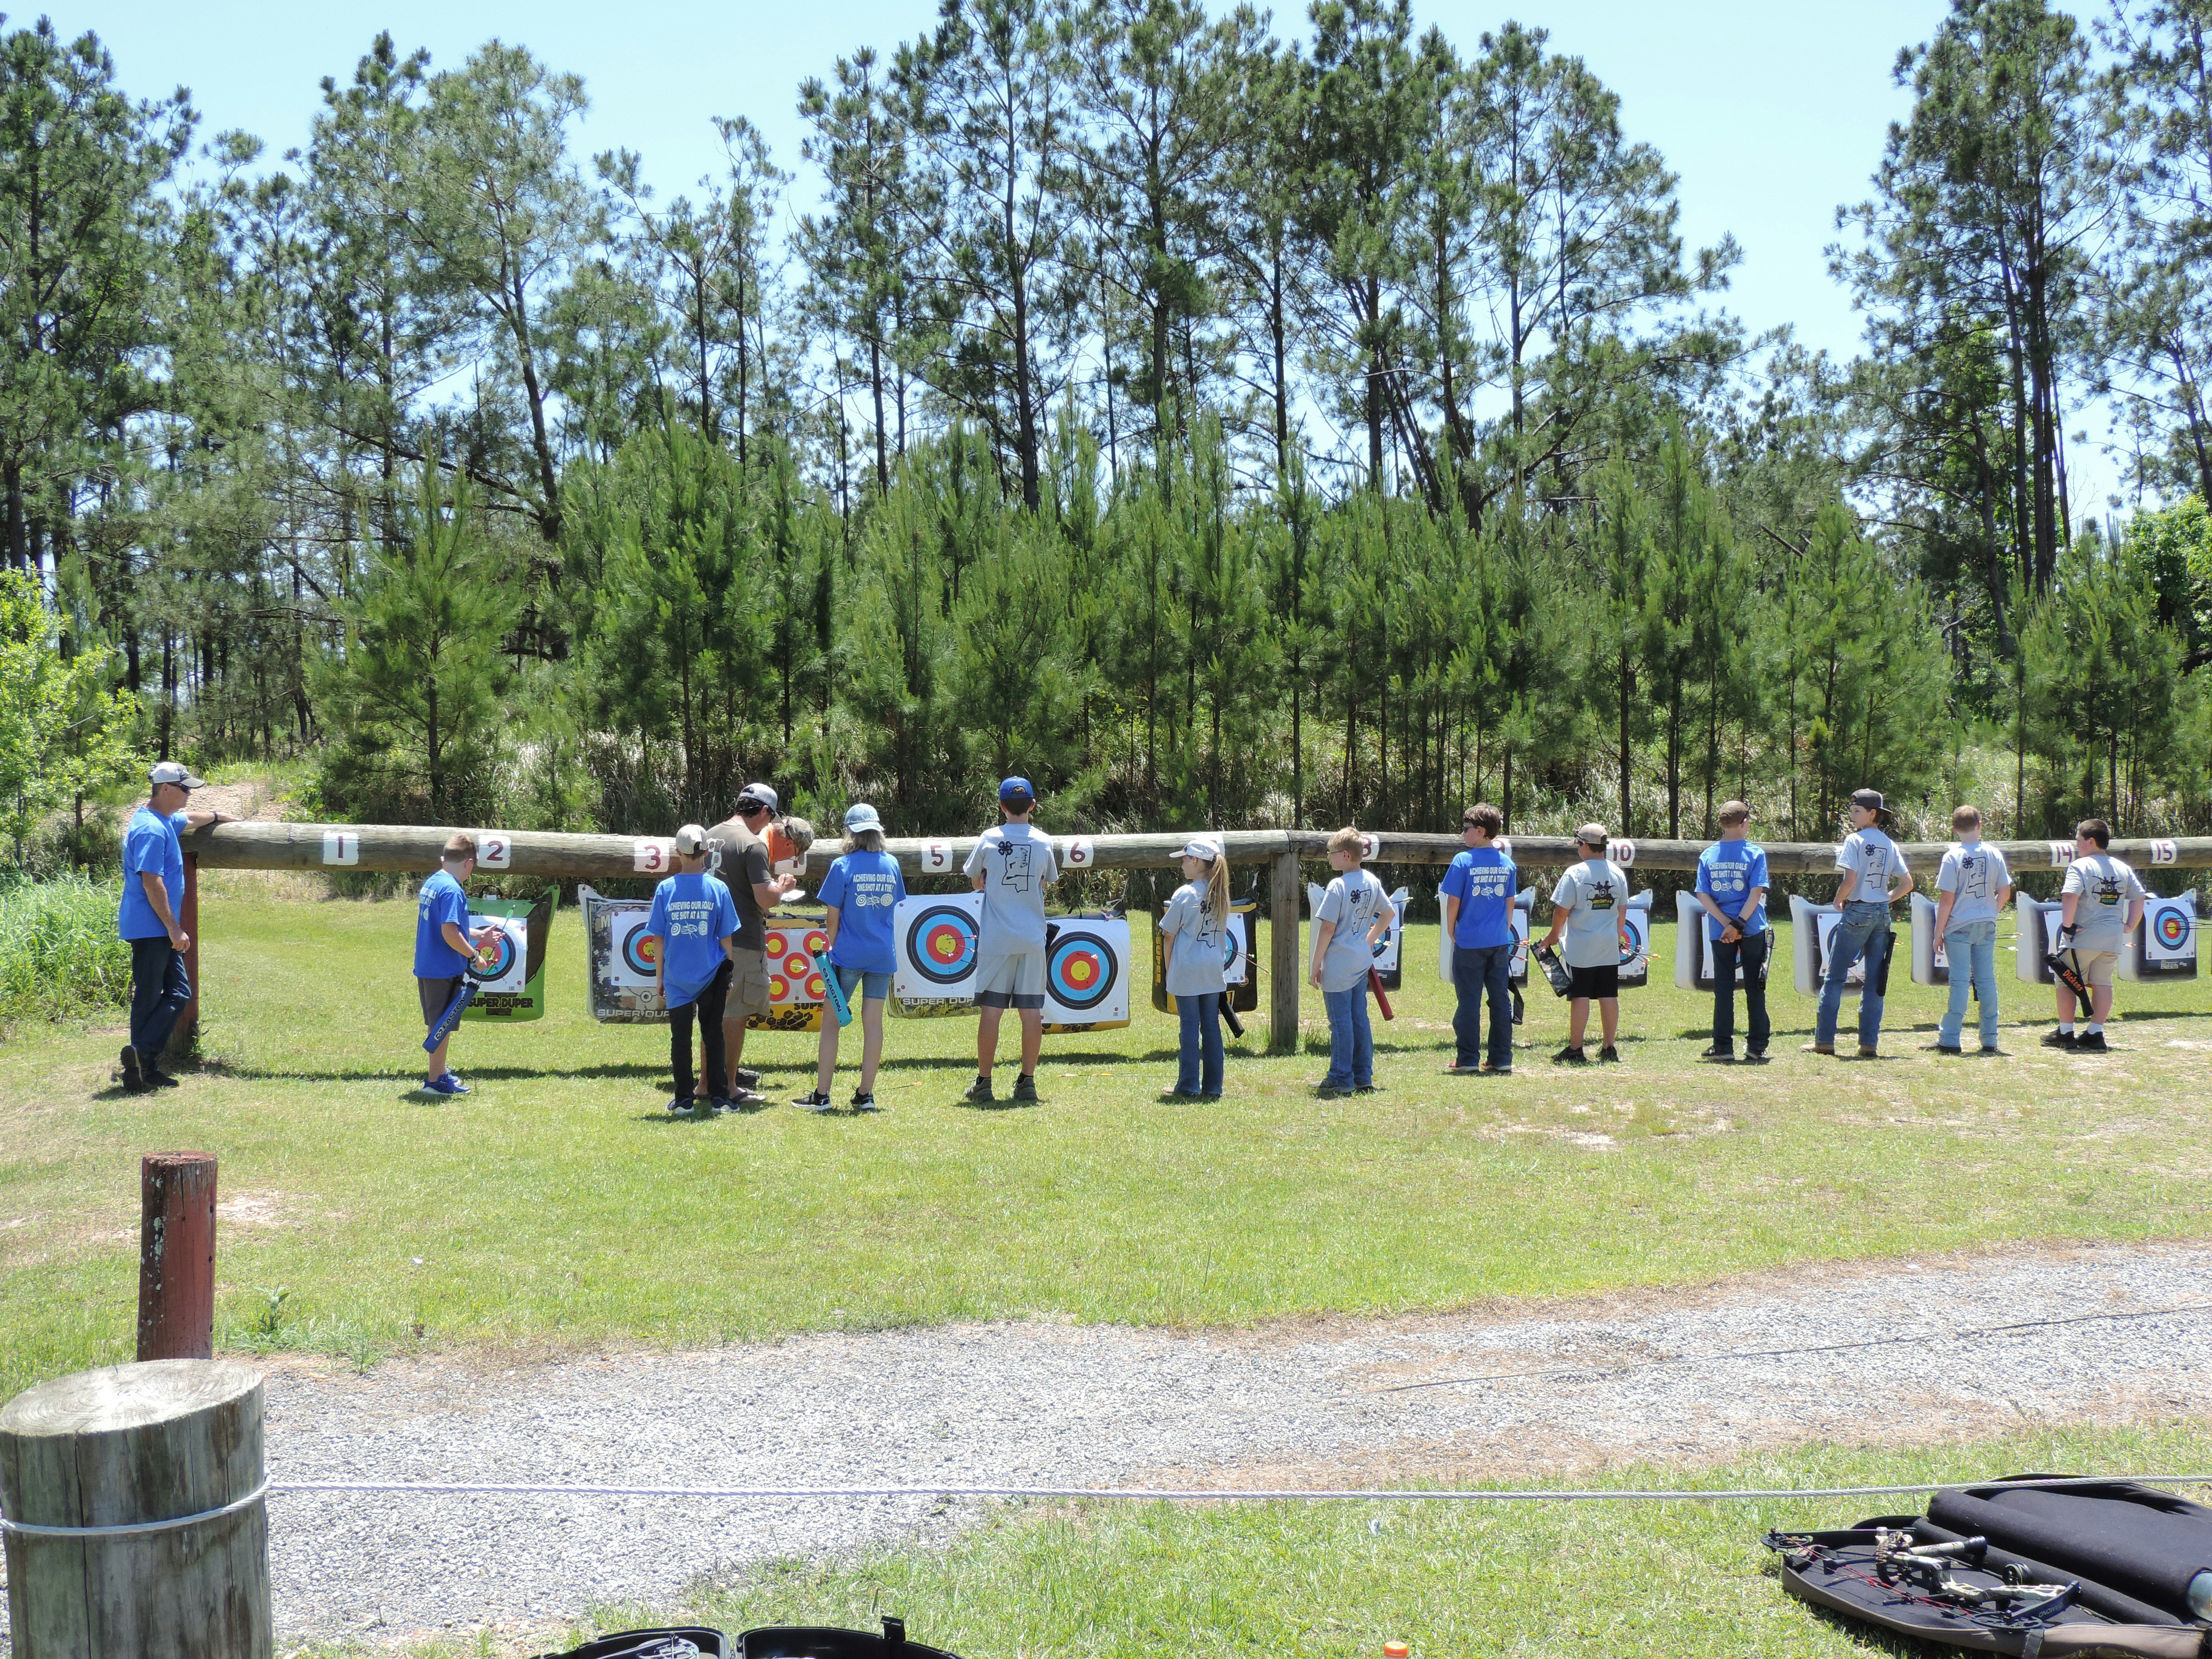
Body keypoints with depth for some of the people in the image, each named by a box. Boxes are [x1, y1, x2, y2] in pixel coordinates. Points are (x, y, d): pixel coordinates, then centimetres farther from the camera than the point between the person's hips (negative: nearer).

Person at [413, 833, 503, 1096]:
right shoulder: (452, 890, -19)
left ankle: (439, 1071, 35)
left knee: (438, 1023, 21)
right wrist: (474, 955, -14)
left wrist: (478, 936, 23)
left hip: (426, 967, 9)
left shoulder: (430, 884, 10)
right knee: (443, 1025, 2)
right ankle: (435, 1081, 10)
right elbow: (450, 933, -26)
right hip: (445, 971, -9)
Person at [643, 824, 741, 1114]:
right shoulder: (718, 889, -7)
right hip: (712, 975, 0)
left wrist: (659, 978, 7)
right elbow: (727, 939, -2)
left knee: (680, 1037, 9)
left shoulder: (665, 889, -6)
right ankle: (717, 1097, 12)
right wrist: (730, 974, 9)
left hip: (677, 978, 0)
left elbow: (659, 940, -2)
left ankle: (685, 1098, 13)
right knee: (713, 1035, 11)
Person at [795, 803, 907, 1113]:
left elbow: (833, 918, -6)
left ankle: (821, 1095, 5)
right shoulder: (891, 865, 4)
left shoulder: (843, 866, -8)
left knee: (831, 1021, 4)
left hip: (849, 955, -4)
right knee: (873, 1023, 7)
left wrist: (832, 947, 10)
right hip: (882, 956, 4)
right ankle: (865, 1095, 10)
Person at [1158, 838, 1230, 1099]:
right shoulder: (1221, 895, 6)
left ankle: (1189, 1087, 3)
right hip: (1213, 970, 5)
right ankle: (1212, 1087, 12)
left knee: (1190, 1026, 0)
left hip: (1186, 969, -5)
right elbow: (1222, 933, 13)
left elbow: (1168, 935, -6)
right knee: (1211, 1026, 8)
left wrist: (1169, 969, 4)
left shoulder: (1185, 894, -11)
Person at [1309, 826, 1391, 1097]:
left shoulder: (1338, 886, -17)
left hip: (1338, 965, -7)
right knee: (1360, 1019, 12)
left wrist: (1315, 964, -10)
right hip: (1362, 962, 7)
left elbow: (1327, 928, -17)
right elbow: (1388, 913, 18)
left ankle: (1341, 1079, 3)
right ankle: (1364, 1079, 17)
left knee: (1341, 1022, -2)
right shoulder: (1372, 882, 5)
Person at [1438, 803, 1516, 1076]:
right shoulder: (1507, 863, 4)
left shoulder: (1463, 861, -11)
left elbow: (1453, 902, -8)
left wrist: (1451, 933, 5)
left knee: (1469, 1001, 3)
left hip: (1470, 941, -4)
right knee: (1501, 1000, 9)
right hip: (1500, 941, 4)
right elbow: (1510, 903, 11)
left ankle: (1468, 1059, 6)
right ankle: (1502, 1060, 13)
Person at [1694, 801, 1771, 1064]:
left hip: (1719, 932, 2)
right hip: (1752, 930, -2)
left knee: (1723, 989, 7)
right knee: (1755, 988, 7)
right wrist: (1739, 924, -14)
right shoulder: (1755, 853, -4)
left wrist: (1727, 924, -8)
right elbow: (1757, 893, -13)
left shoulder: (1707, 855, 3)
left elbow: (1702, 895, -3)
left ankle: (1723, 1047, 6)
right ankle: (1757, 1047, 9)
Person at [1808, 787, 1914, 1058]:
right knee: (1875, 981, 7)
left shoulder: (1855, 840, -8)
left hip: (1858, 912, -6)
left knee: (1835, 977, 0)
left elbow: (1850, 880, -17)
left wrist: (1838, 901, -1)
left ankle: (1824, 1041, -1)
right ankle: (1869, 1044, 5)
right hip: (1882, 914, 6)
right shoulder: (1890, 845, 10)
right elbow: (1907, 883, 10)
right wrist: (1886, 900, 16)